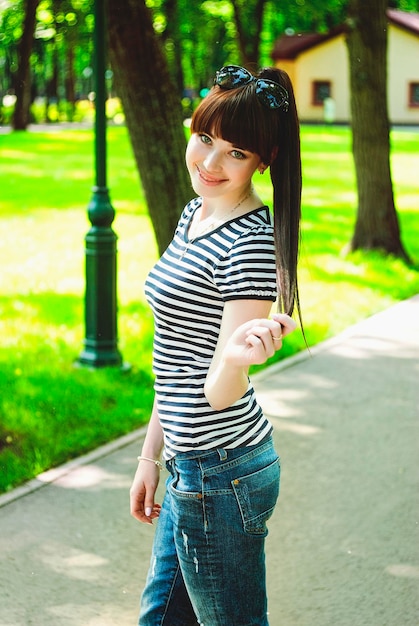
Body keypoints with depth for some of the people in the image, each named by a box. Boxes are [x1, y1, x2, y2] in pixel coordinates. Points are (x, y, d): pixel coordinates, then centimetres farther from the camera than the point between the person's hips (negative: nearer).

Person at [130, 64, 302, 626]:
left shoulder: (249, 243, -19)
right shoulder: (195, 213, 8)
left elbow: (219, 392, -21)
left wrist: (238, 358, -42)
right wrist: (150, 457, 17)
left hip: (220, 479, -9)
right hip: (190, 468, 9)